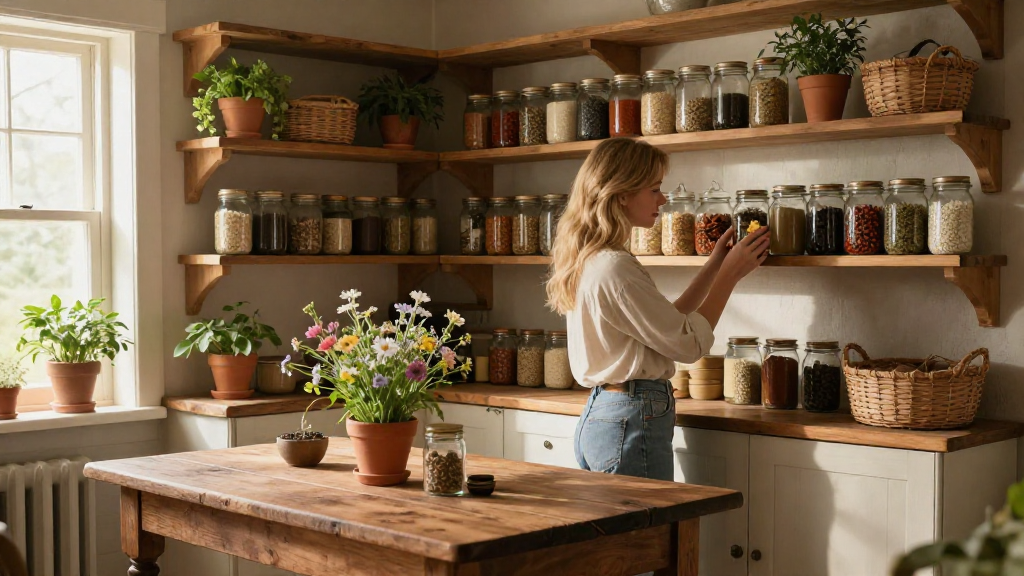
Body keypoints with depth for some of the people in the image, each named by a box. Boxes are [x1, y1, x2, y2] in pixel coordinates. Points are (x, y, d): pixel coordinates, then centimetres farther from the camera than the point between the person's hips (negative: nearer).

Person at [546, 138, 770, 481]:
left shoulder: (591, 260, 12)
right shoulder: (615, 269, -19)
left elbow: (668, 322, 17)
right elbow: (690, 343, -13)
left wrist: (715, 266, 16)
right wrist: (730, 274, -4)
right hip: (632, 424, -10)